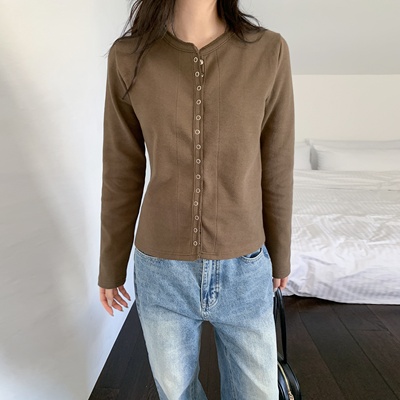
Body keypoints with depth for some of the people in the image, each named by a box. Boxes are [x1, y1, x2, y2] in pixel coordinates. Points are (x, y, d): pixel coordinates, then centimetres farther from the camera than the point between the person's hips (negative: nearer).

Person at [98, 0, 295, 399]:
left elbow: (276, 170, -1)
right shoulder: (128, 57, -6)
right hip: (162, 273, 1)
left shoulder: (269, 52, -7)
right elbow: (122, 173, 0)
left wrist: (280, 256, 10)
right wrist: (110, 267, 8)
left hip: (244, 272, 0)